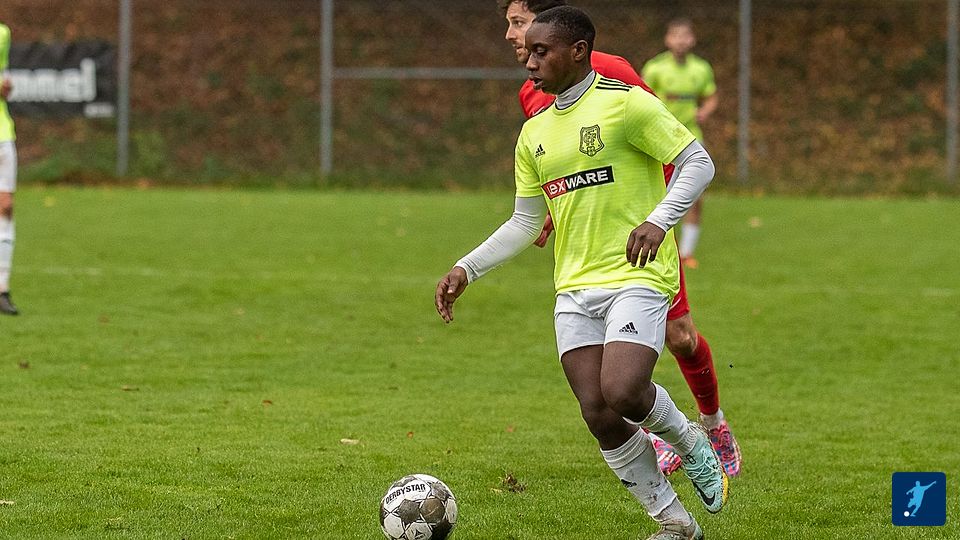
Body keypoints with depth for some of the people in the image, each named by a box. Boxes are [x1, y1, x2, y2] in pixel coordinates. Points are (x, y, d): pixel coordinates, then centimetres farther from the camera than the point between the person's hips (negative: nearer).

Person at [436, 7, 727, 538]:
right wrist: (465, 269, 11)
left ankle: (690, 442, 8)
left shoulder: (625, 103, -6)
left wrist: (658, 221, -20)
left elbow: (697, 162, -5)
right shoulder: (535, 133, 15)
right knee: (598, 414, -6)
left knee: (622, 392, -25)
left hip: (637, 277, -6)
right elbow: (525, 223, 21)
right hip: (574, 288, 6)